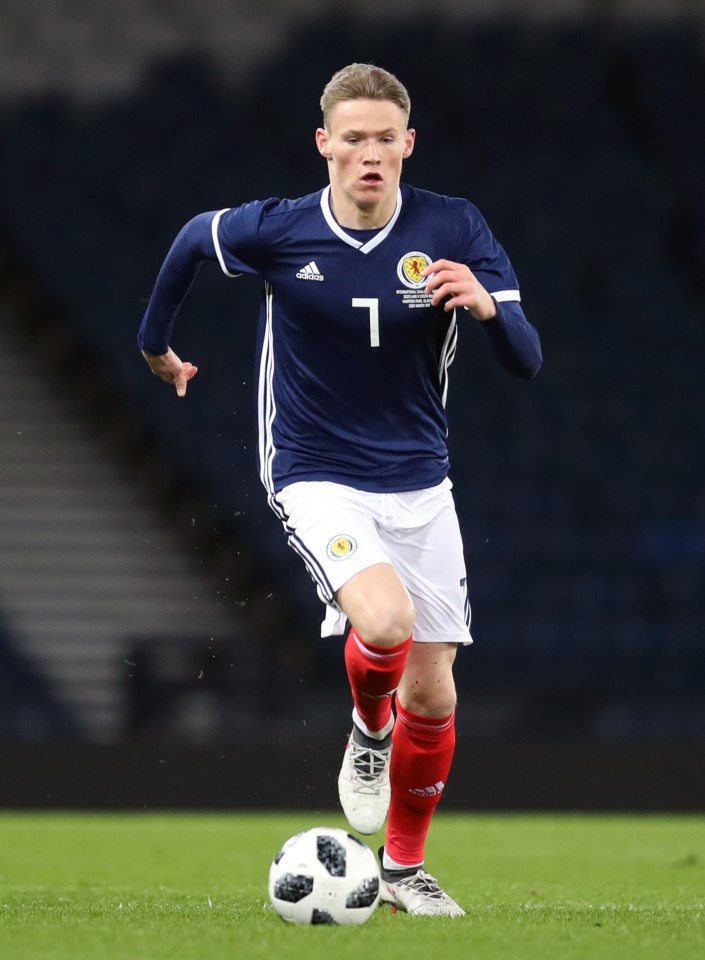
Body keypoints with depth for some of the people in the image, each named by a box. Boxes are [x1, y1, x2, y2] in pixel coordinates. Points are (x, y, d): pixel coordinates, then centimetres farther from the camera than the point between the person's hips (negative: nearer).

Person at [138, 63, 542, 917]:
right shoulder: (273, 231, -12)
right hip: (317, 477, -3)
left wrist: (488, 307, -31)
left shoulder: (455, 230, -10)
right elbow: (191, 240, 11)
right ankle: (369, 729, 6)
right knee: (385, 621, -30)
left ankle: (405, 866, 28)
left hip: (418, 483, 3)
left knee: (432, 691, 4)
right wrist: (154, 342, 24)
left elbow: (526, 362, -10)